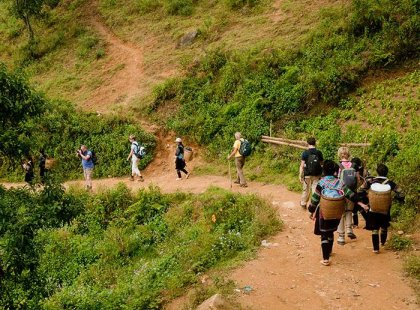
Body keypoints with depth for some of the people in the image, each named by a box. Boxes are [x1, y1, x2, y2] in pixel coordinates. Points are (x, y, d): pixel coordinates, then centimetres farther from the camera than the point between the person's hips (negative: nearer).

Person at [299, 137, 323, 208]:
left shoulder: (305, 153, -10)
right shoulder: (319, 153, -4)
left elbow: (302, 166, -11)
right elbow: (321, 164, 3)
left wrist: (300, 176, -5)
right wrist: (320, 174, 16)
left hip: (307, 175, -1)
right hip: (317, 175, 1)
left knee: (306, 190, 16)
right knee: (315, 190, 4)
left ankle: (303, 203, 34)